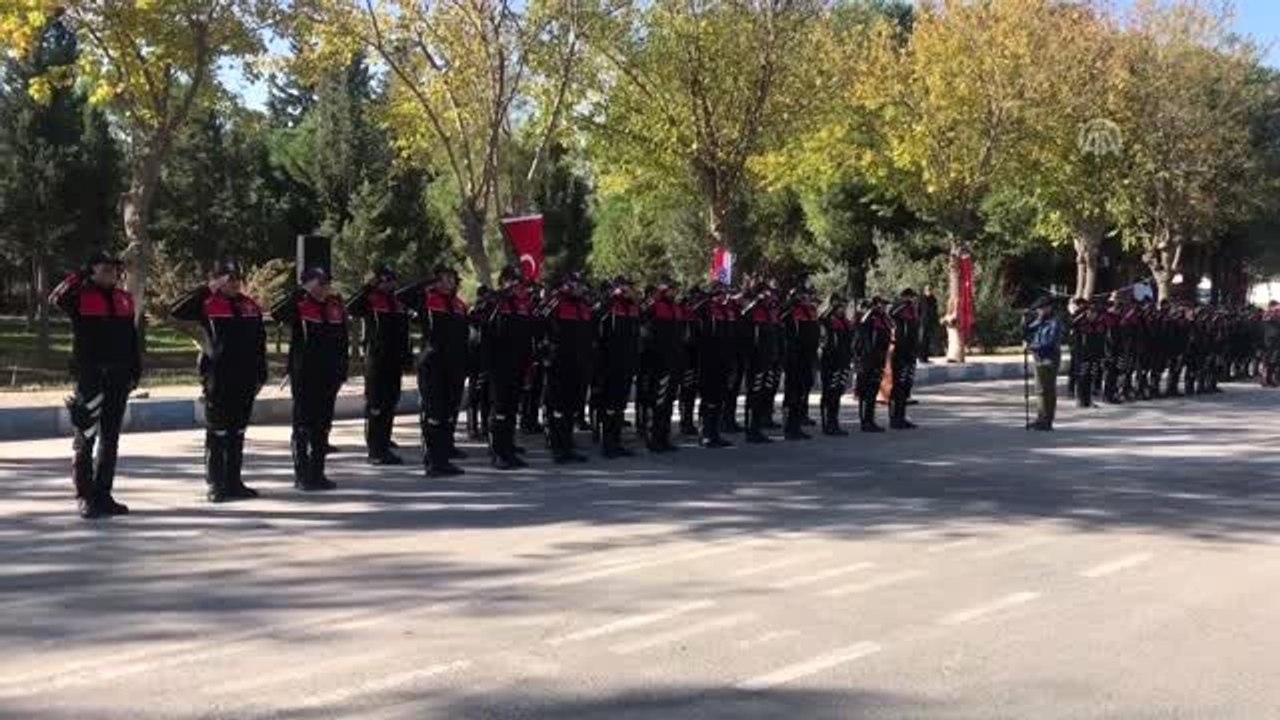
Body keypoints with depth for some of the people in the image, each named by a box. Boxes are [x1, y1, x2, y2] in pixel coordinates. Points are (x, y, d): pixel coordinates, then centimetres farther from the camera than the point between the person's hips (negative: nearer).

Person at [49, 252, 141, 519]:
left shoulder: (124, 300, 12)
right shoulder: (80, 297, -3)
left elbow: (132, 339, 14)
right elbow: (56, 299, -25)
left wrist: (135, 372, 9)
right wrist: (79, 277, -19)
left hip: (118, 377, 5)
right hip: (88, 377, -5)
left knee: (110, 439, 10)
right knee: (86, 437, -1)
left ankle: (103, 495, 18)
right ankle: (85, 497, 4)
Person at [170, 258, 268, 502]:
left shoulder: (250, 306, 11)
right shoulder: (208, 305, -3)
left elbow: (259, 343, 14)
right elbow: (176, 312, -18)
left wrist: (261, 376, 11)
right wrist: (207, 289, -19)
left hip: (244, 381, 5)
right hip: (218, 379, -5)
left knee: (237, 432, 10)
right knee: (217, 433, 1)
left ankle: (234, 482, 18)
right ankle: (215, 484, 7)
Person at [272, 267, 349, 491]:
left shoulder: (336, 307, 8)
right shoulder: (299, 306, -8)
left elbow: (342, 342, 13)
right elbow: (276, 313, -29)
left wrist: (342, 371, 10)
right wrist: (302, 291, -26)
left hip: (329, 377, 5)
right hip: (304, 377, -5)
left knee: (323, 426, 11)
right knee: (303, 427, 1)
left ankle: (317, 473, 19)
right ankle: (302, 475, 8)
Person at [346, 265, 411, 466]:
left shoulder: (399, 302, 14)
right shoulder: (370, 300, -6)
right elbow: (351, 309, -27)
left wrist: (408, 355, 14)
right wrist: (368, 287, -28)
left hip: (395, 362, 6)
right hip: (376, 361, -6)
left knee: (390, 405, 11)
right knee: (375, 406, -3)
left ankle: (384, 447, 20)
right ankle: (374, 451, 1)